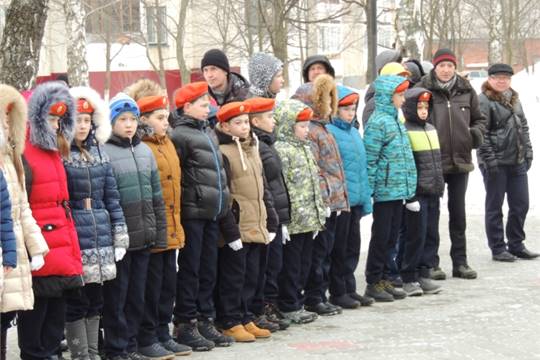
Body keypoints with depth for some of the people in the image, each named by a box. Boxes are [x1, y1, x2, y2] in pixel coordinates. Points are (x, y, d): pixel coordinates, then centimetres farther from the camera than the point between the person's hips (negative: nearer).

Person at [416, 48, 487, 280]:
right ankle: (431, 263, 13)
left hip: (460, 161, 4)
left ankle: (460, 262, 20)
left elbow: (479, 119, 17)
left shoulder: (466, 91, 6)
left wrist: (477, 132, -3)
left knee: (458, 213, 12)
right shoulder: (423, 90, -7)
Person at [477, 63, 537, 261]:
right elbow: (481, 133, -14)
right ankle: (498, 248, 10)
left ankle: (516, 245, 21)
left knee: (521, 205, 10)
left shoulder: (514, 98, 15)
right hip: (496, 163, -7)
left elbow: (524, 126, 20)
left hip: (517, 162, 7)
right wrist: (490, 159, -19)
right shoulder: (484, 101, -9)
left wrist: (528, 152, 12)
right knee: (495, 206, 3)